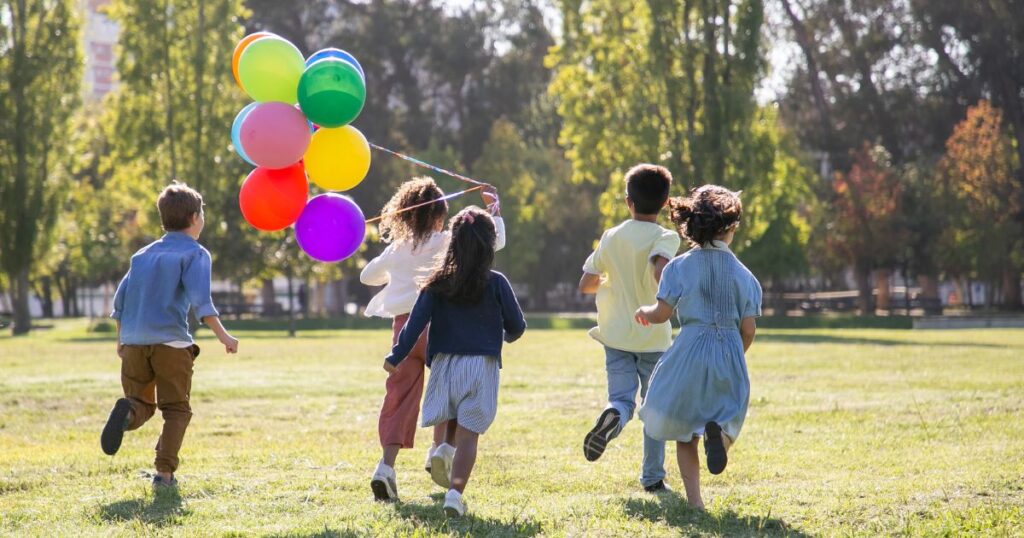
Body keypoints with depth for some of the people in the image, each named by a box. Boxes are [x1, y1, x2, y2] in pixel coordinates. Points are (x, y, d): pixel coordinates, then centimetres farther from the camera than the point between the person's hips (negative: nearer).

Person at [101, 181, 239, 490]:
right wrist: (222, 335, -15)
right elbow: (200, 299, -13)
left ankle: (127, 411, -22)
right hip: (171, 342, -4)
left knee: (143, 405, 14)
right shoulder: (194, 253, 2)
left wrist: (121, 340, 27)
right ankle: (165, 473, -4)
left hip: (133, 341, 4)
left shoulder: (144, 254, 19)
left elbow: (120, 300, 17)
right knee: (176, 409, 7)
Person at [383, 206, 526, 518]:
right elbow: (517, 326, 3)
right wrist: (507, 336, 26)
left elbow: (416, 322, -5)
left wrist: (396, 357, -3)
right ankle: (455, 492, -17)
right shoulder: (496, 284, -3)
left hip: (445, 363, 2)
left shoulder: (439, 283, 1)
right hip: (481, 366, -2)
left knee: (451, 425, 24)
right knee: (468, 434, -4)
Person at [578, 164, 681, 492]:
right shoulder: (666, 238, -8)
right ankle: (653, 477, 13)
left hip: (617, 335, 2)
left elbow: (585, 284, 7)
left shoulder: (612, 238, 4)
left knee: (622, 399, -1)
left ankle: (612, 417, -38)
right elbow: (661, 271, -29)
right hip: (654, 337, -2)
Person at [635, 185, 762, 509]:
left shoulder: (680, 267, -3)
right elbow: (748, 330, 2)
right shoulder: (742, 274, 2)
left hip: (690, 351, -1)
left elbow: (661, 314, -6)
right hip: (730, 353, 1)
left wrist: (644, 312, 17)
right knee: (727, 415, 14)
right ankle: (718, 432, -24)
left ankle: (694, 500, 4)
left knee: (684, 430, 12)